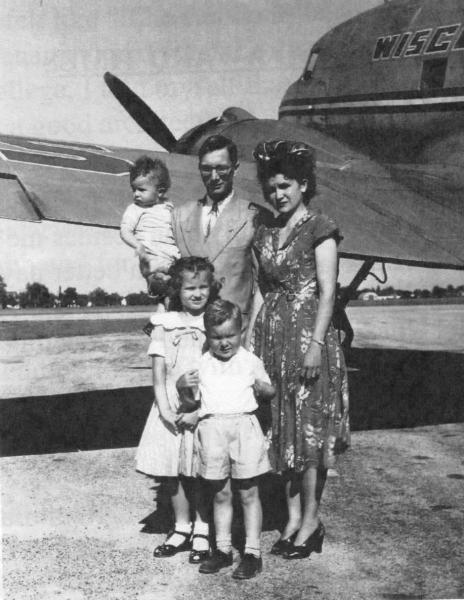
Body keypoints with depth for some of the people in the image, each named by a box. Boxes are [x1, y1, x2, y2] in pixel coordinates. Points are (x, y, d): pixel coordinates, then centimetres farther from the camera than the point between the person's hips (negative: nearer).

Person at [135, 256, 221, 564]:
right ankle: (182, 529, 25)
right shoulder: (165, 325, 4)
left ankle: (202, 532, 16)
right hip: (171, 411, 3)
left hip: (205, 411, -2)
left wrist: (200, 412, -13)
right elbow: (158, 373, 2)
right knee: (171, 473, 9)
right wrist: (166, 411, -10)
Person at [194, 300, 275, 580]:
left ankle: (253, 552, 9)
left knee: (249, 493, 3)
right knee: (220, 494, 9)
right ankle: (223, 549, 20)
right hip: (212, 428, 2)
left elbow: (270, 390, 15)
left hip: (244, 424, -2)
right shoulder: (202, 364, 11)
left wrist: (263, 388, -6)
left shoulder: (250, 361, 7)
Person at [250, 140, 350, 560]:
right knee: (282, 428, 9)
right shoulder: (265, 234, 13)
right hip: (270, 336, 6)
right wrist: (250, 335, 8)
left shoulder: (319, 229, -5)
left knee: (309, 427, -1)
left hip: (307, 335, -6)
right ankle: (293, 517, 19)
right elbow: (262, 289, 14)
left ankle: (311, 520, 10)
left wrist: (316, 345, -17)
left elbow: (327, 292, -10)